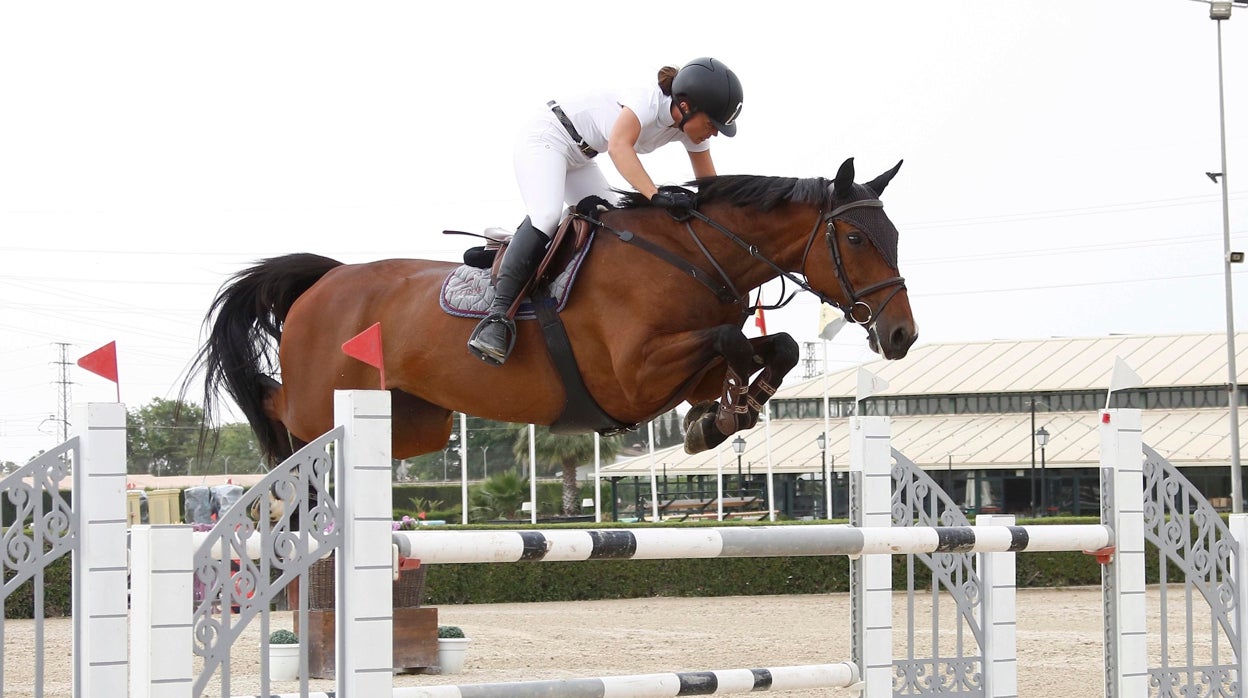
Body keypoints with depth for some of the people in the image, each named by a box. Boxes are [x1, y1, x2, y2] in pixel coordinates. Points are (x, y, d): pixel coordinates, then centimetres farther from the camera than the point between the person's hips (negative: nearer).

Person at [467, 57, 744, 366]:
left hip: (580, 159, 10)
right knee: (546, 216, -29)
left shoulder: (690, 126, -4)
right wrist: (656, 195, -54)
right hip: (546, 138, -10)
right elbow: (618, 146, -45)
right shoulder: (651, 100, -28)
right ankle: (497, 315, -36)